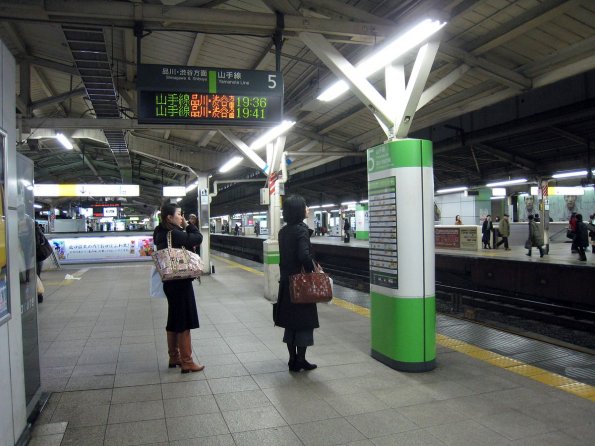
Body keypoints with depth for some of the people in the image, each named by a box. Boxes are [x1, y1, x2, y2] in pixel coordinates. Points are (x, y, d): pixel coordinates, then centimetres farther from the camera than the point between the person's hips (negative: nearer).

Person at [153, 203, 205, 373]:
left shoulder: (162, 233, 9)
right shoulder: (173, 233, -20)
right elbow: (197, 238, -19)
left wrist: (184, 228, -3)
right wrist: (187, 225, -7)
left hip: (171, 281, 10)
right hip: (180, 282, -10)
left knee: (174, 321, 18)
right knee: (185, 322, -1)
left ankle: (174, 357, 29)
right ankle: (187, 362, 6)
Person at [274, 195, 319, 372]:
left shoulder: (283, 231, 8)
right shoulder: (301, 229, -16)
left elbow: (285, 255, 8)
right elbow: (304, 256, -26)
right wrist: (312, 271, -13)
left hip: (287, 281, 7)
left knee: (291, 321, 14)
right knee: (304, 321, 6)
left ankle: (293, 360, 22)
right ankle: (300, 361, 14)